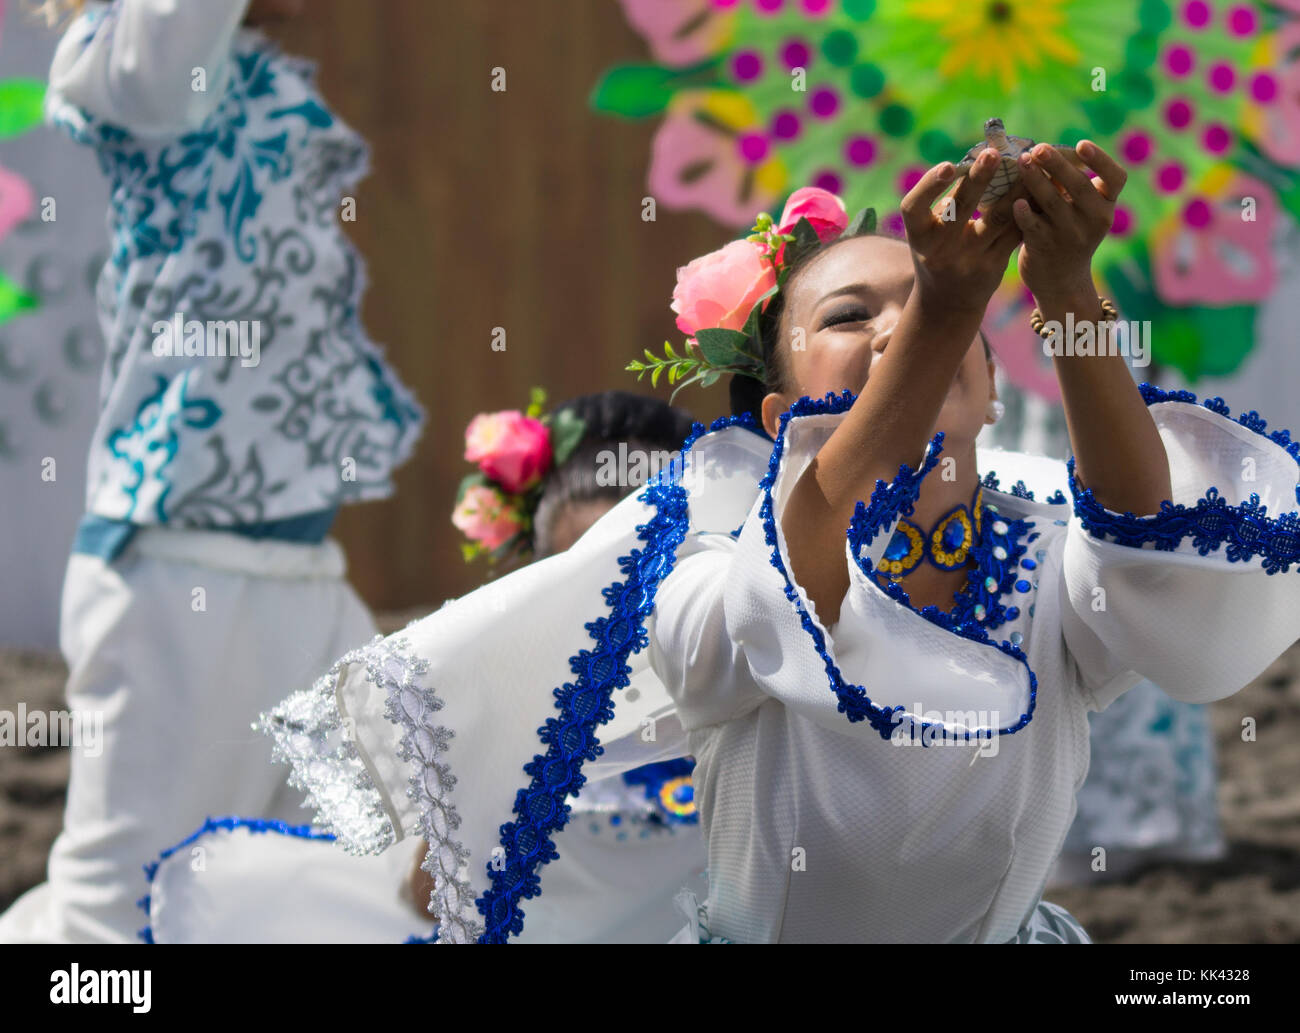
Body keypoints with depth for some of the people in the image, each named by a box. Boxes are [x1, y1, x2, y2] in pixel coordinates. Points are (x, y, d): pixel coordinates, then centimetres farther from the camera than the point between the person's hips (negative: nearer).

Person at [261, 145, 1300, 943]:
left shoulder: (1048, 560, -6)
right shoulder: (736, 552, -13)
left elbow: (1146, 524, -28)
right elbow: (790, 602, -35)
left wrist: (1070, 294, -40)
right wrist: (941, 311, -45)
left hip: (1006, 928, 2)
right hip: (769, 929, -2)